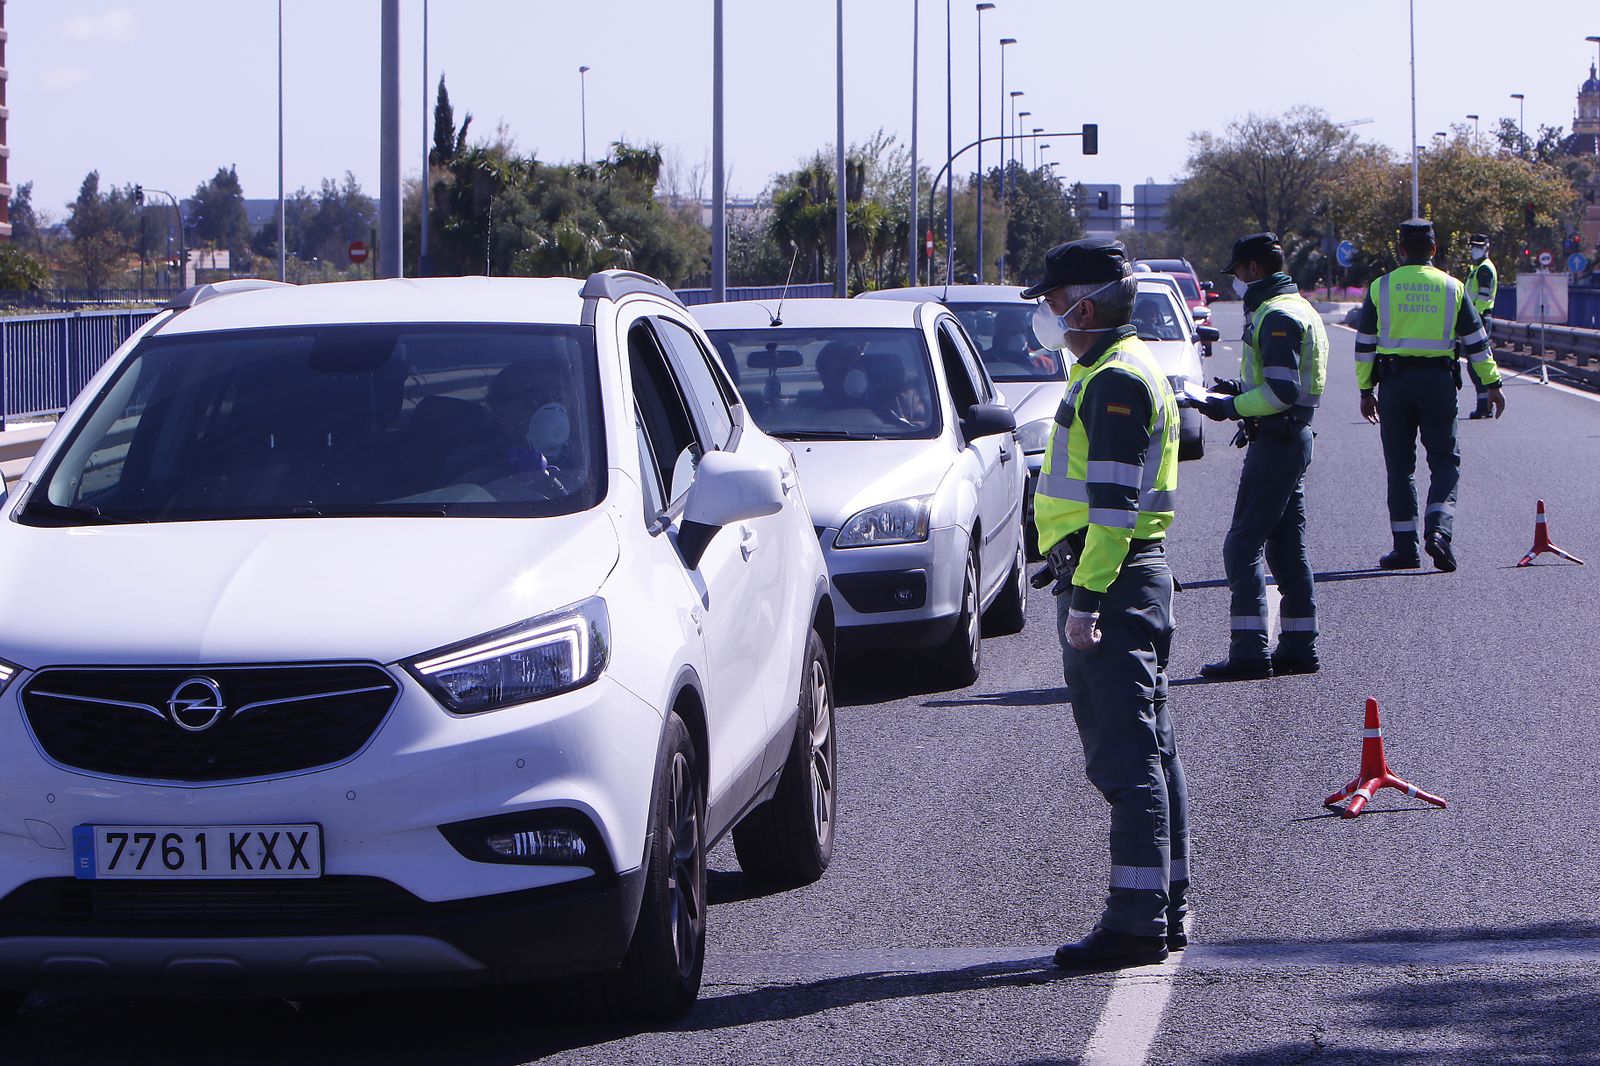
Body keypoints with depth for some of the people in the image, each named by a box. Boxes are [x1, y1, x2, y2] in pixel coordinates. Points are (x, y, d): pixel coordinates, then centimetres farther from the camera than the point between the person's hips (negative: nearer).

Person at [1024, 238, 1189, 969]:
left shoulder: (1114, 381, -15)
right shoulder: (1123, 372, 19)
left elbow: (1114, 503, -22)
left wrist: (1086, 600, -24)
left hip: (1109, 581, -11)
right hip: (1136, 579, 11)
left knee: (1124, 755, -10)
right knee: (1149, 750, 13)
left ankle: (1136, 921, -11)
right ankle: (1165, 908, 18)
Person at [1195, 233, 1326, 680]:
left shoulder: (1277, 316, -16)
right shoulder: (1298, 308, 17)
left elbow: (1282, 392, -23)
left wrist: (1231, 406, -14)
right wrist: (1241, 389, 14)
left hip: (1275, 440, -11)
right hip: (1293, 437, 11)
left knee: (1243, 545, -10)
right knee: (1287, 547, 14)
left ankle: (1250, 650, -14)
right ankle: (1299, 646, 18)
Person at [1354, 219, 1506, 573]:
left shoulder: (1381, 288, 3)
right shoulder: (1452, 288, 4)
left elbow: (1365, 344, 5)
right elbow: (1476, 340, 6)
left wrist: (1365, 391, 12)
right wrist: (1493, 384, 12)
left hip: (1394, 383, 0)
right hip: (1438, 381, 0)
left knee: (1400, 467, 7)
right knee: (1445, 461, 6)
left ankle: (1405, 548, 7)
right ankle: (1438, 529, -17)